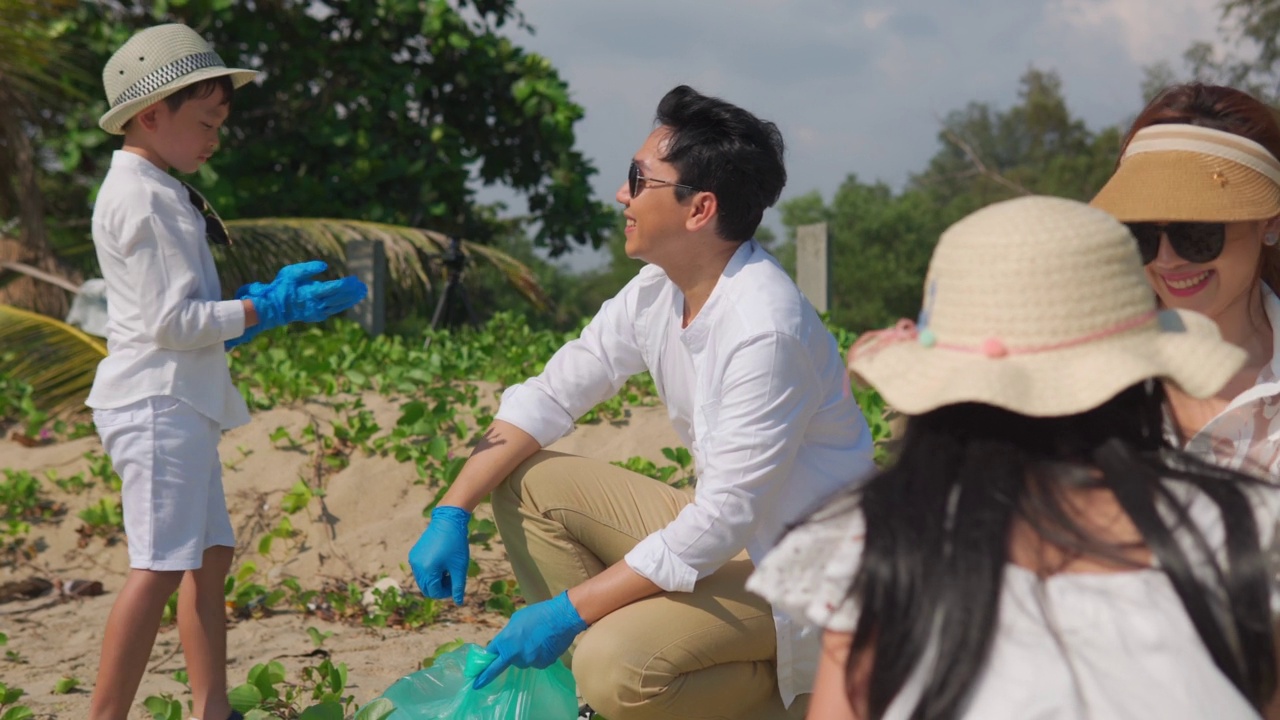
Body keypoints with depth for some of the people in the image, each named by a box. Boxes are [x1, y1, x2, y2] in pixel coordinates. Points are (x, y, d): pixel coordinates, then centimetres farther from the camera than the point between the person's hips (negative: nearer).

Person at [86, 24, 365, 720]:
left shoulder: (160, 192, 20)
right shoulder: (141, 198, -13)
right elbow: (172, 321, -18)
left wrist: (269, 293, 10)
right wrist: (269, 308, -14)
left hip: (182, 403, 11)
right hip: (157, 401, -11)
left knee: (210, 555, 12)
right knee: (159, 568, -12)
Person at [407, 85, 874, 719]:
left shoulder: (765, 329, -29)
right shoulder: (657, 292, -2)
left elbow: (725, 520, -29)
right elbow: (547, 398, 5)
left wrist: (568, 612, -26)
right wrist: (451, 512, -7)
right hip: (722, 527, 9)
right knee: (526, 484, 1)